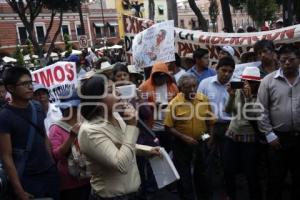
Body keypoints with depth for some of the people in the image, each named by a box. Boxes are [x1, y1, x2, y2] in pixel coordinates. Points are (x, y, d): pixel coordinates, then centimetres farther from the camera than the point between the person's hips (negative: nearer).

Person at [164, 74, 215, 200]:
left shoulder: (204, 100, -5)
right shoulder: (174, 103, -15)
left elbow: (210, 121, 7)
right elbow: (168, 127, -13)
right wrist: (184, 137, -19)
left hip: (201, 143, 3)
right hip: (182, 144, -3)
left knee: (201, 173, 20)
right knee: (184, 175, 10)